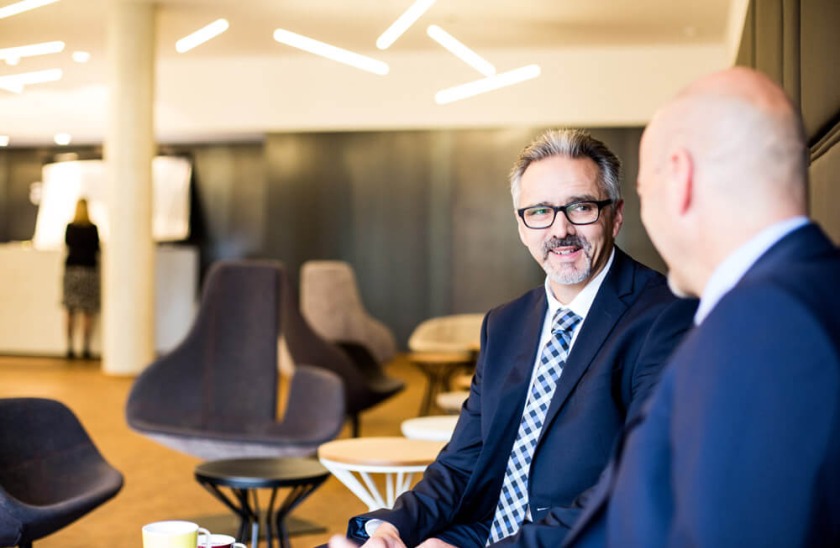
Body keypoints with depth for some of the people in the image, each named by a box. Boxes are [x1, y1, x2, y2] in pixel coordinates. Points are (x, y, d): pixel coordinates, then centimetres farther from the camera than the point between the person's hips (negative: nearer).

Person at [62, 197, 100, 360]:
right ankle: (85, 348, -1)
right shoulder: (93, 228, -6)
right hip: (88, 269, -3)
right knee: (88, 313, 1)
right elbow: (97, 250, 0)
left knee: (70, 312, 7)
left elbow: (67, 244, 15)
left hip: (71, 268, 3)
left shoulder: (70, 227, 1)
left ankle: (70, 348, 6)